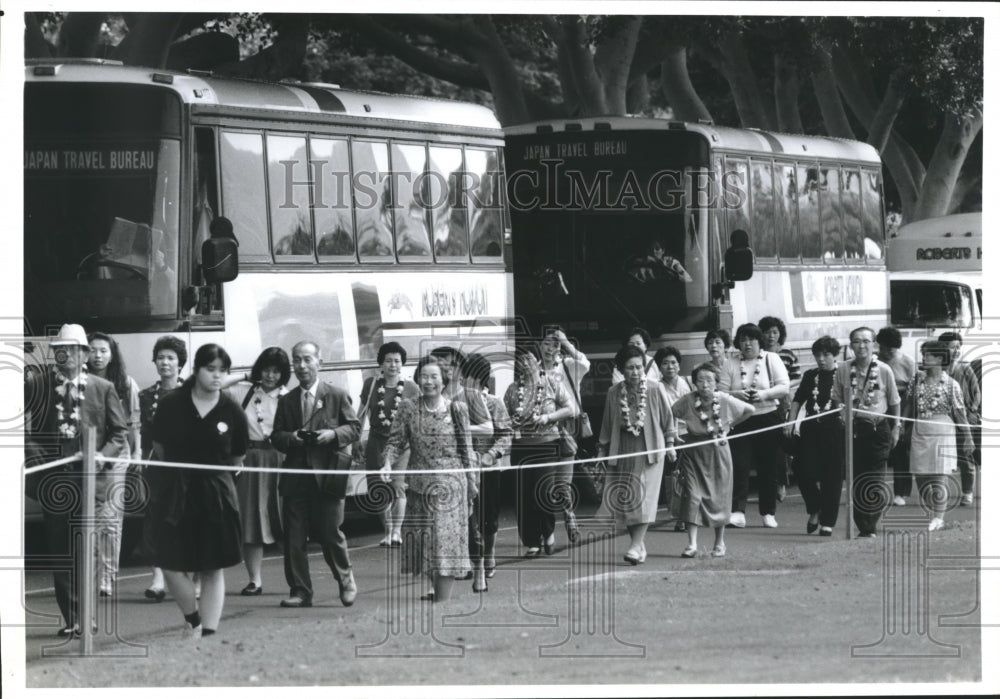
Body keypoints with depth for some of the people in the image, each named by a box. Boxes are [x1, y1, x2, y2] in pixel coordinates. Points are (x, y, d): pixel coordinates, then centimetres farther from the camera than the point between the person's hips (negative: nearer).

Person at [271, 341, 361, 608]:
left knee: (330, 533, -1)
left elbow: (354, 428, 3)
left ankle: (345, 580, 22)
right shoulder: (286, 401, 13)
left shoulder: (337, 396, 4)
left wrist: (333, 434, -14)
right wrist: (291, 438, -10)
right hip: (296, 476, 3)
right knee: (294, 537, -1)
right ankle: (299, 591, 5)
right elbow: (276, 437, 12)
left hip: (328, 473, -3)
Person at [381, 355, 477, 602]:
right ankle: (432, 588, 21)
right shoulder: (408, 409, 2)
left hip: (451, 483, -2)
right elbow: (396, 440, 0)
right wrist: (388, 464, -18)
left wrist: (471, 482, 7)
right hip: (420, 484, 2)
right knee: (421, 539, 6)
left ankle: (443, 597, -5)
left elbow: (466, 449, 6)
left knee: (447, 539, -6)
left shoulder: (457, 409, 1)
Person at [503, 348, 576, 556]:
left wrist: (548, 417, -10)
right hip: (521, 447, 2)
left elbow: (571, 410, 2)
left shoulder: (552, 386, 3)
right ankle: (531, 542, 10)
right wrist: (511, 422, -11)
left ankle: (548, 531, 12)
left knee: (545, 490, -14)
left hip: (548, 445, -2)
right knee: (525, 495, 1)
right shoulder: (513, 390, 8)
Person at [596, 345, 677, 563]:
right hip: (622, 449, 3)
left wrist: (670, 444, 7)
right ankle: (639, 544, 14)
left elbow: (667, 418, 6)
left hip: (649, 448, -3)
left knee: (644, 496, -11)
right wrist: (602, 449, 10)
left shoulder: (655, 389, -5)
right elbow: (607, 424, 10)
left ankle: (636, 545, -14)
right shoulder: (614, 393, 2)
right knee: (625, 498, 3)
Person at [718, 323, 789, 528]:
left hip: (768, 418, 0)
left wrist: (764, 394, -18)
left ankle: (768, 513, 13)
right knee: (739, 466, -11)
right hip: (740, 420, 0)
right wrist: (736, 394, -17)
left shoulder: (771, 360, 6)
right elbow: (721, 392, 2)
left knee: (768, 468, 4)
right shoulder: (731, 365, 8)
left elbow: (784, 388, -2)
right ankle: (738, 512, -15)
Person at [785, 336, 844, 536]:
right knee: (804, 471, -6)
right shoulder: (810, 376, 11)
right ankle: (814, 510, 18)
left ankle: (827, 522, 6)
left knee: (832, 476, -1)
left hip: (834, 429, -3)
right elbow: (798, 399, 15)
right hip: (811, 429, 3)